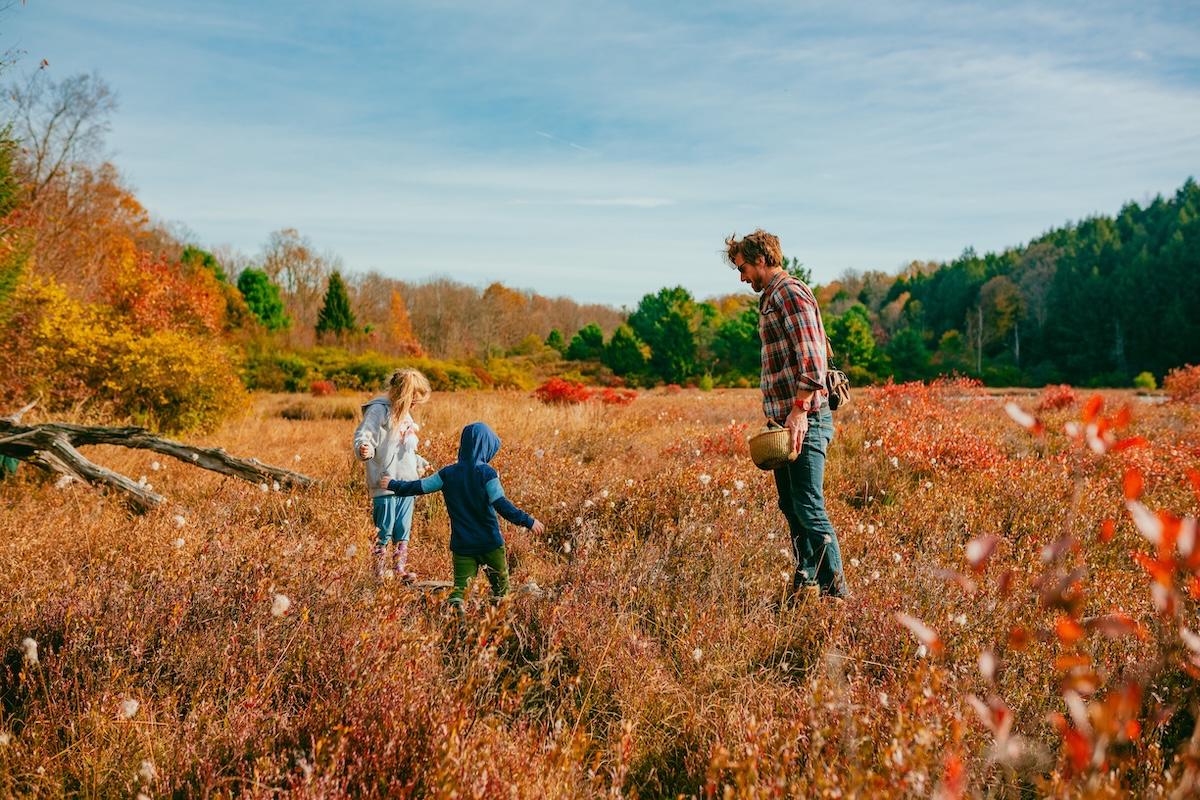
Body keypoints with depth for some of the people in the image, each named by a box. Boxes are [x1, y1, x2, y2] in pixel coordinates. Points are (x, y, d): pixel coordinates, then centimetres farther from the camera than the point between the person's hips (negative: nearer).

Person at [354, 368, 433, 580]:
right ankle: (379, 572, 7)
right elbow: (362, 437, -18)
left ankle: (400, 569, 21)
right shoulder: (378, 410, -10)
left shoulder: (404, 414, 18)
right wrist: (364, 451, -37)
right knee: (383, 531, -2)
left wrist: (419, 463, 38)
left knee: (403, 530, 13)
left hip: (407, 484, 8)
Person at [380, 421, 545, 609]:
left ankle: (455, 601, -29)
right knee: (501, 586, 17)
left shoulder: (448, 473, 2)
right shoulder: (487, 473, -11)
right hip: (490, 543, -2)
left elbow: (420, 487, 8)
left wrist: (393, 485, 23)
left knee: (461, 585, 0)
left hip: (462, 544, 3)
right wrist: (528, 521, -17)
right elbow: (501, 504, -20)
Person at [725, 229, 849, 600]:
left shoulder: (790, 293, -10)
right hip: (785, 421, 11)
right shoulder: (771, 297, 21)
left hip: (805, 420, -11)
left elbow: (811, 357, -20)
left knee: (808, 507, -10)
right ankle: (805, 585, 25)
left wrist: (799, 410, -25)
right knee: (791, 506, 15)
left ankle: (836, 590, -5)